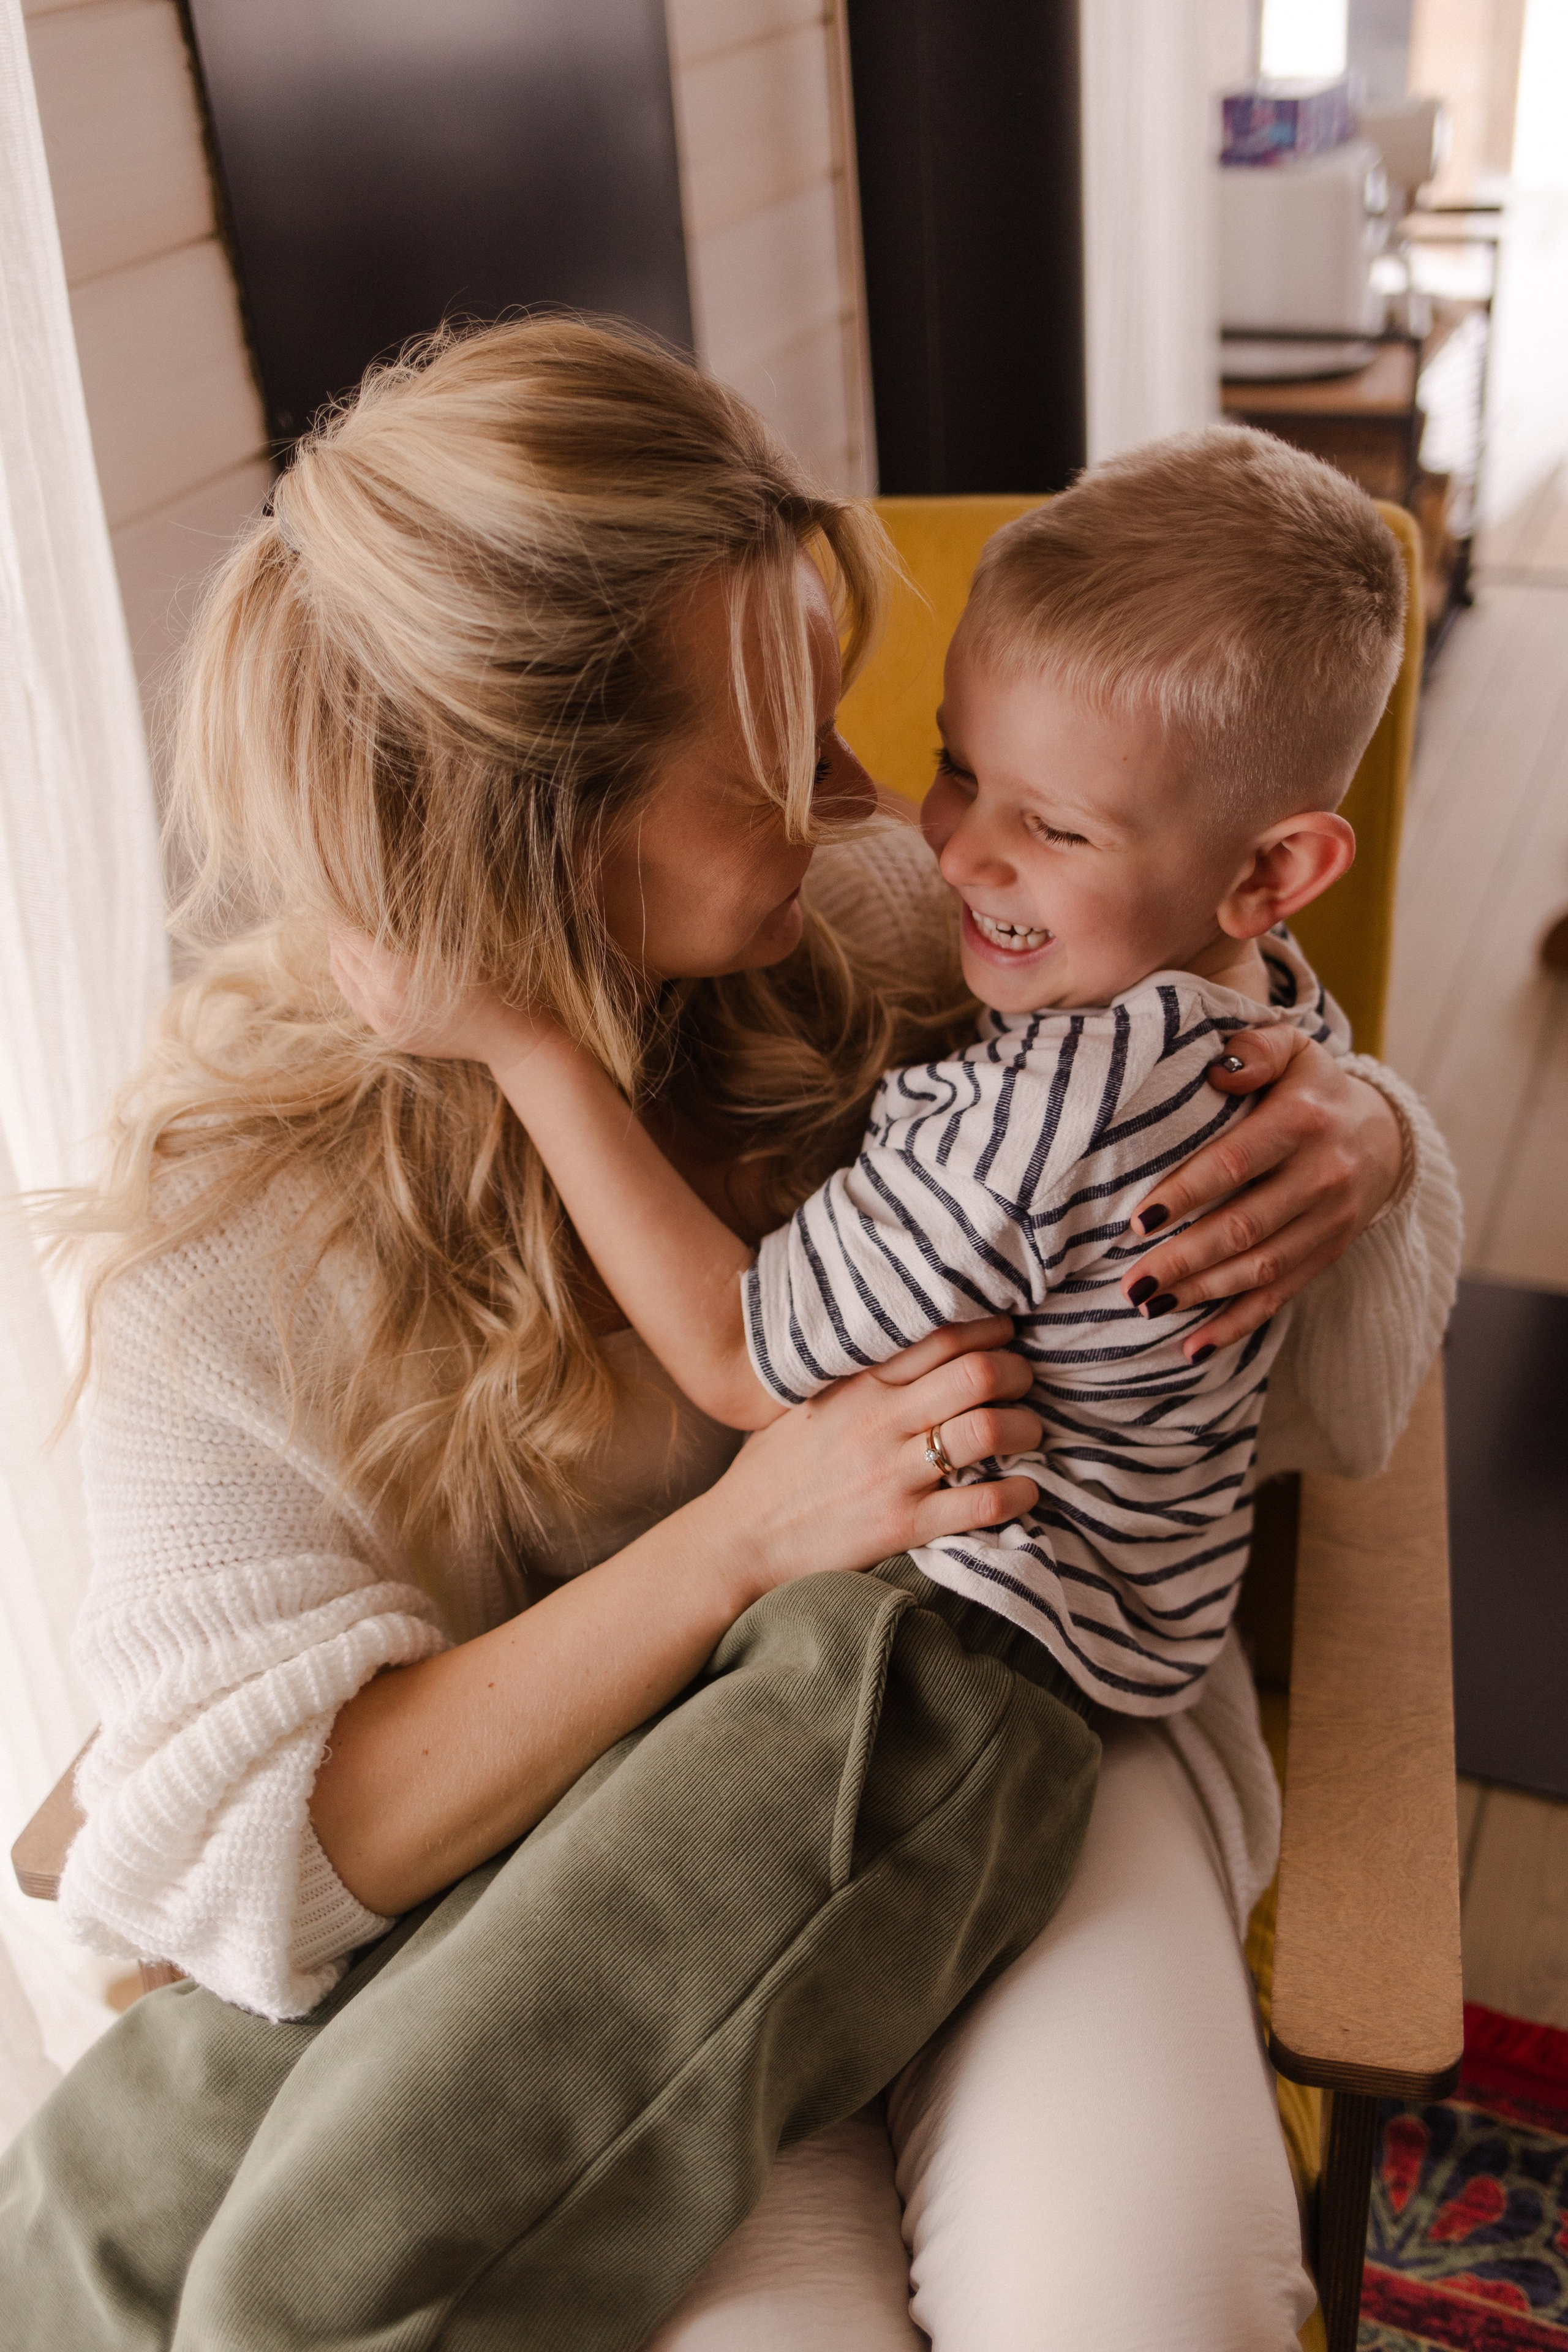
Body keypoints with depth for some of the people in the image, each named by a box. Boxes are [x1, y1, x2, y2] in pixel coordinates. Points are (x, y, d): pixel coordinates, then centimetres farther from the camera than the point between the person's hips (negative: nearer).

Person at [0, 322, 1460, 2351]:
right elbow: (268, 1840, -15)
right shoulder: (240, 1224, -14)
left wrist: (1365, 1143, -19)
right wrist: (747, 1534, -26)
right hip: (606, 1831, 0)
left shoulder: (880, 922, -7)